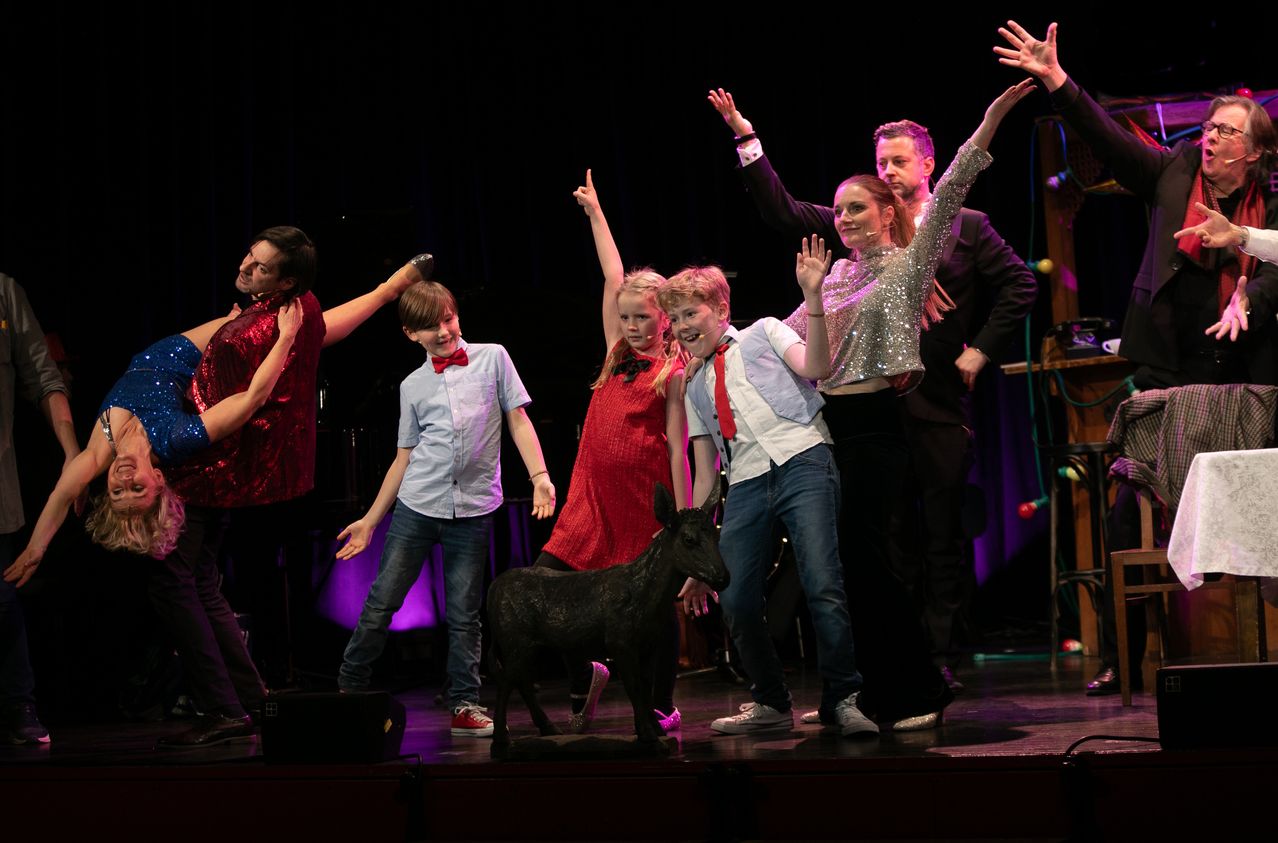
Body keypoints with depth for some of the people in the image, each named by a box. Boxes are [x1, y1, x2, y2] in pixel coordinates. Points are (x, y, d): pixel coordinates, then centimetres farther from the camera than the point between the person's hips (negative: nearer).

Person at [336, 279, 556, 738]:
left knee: (464, 614, 2)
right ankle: (347, 690, 17)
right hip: (415, 506, 2)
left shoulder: (492, 358, 6)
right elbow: (405, 457, 13)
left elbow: (518, 420, 4)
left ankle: (465, 704, 10)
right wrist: (370, 520, 11)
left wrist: (539, 475, -8)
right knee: (381, 602, 3)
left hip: (472, 509, -1)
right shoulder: (413, 386, 10)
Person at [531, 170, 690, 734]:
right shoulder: (618, 357, 12)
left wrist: (682, 518, -9)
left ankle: (663, 707, 17)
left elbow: (677, 447, -6)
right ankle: (583, 676, 18)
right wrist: (594, 212, 26)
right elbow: (614, 280, 19)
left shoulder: (673, 373, -3)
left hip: (645, 497, -6)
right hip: (595, 493, 6)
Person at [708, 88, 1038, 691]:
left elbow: (1019, 286, 6)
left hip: (941, 401, -2)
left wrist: (980, 349, -2)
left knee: (944, 537, 2)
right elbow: (784, 212, 6)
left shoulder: (966, 227, 6)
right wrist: (746, 138, 0)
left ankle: (942, 658, 10)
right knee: (891, 537, 4)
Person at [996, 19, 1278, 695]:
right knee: (1133, 513, -3)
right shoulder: (1173, 173, 6)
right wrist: (1057, 82, -17)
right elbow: (1108, 138, -4)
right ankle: (1119, 658, 3)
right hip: (1165, 371, 0)